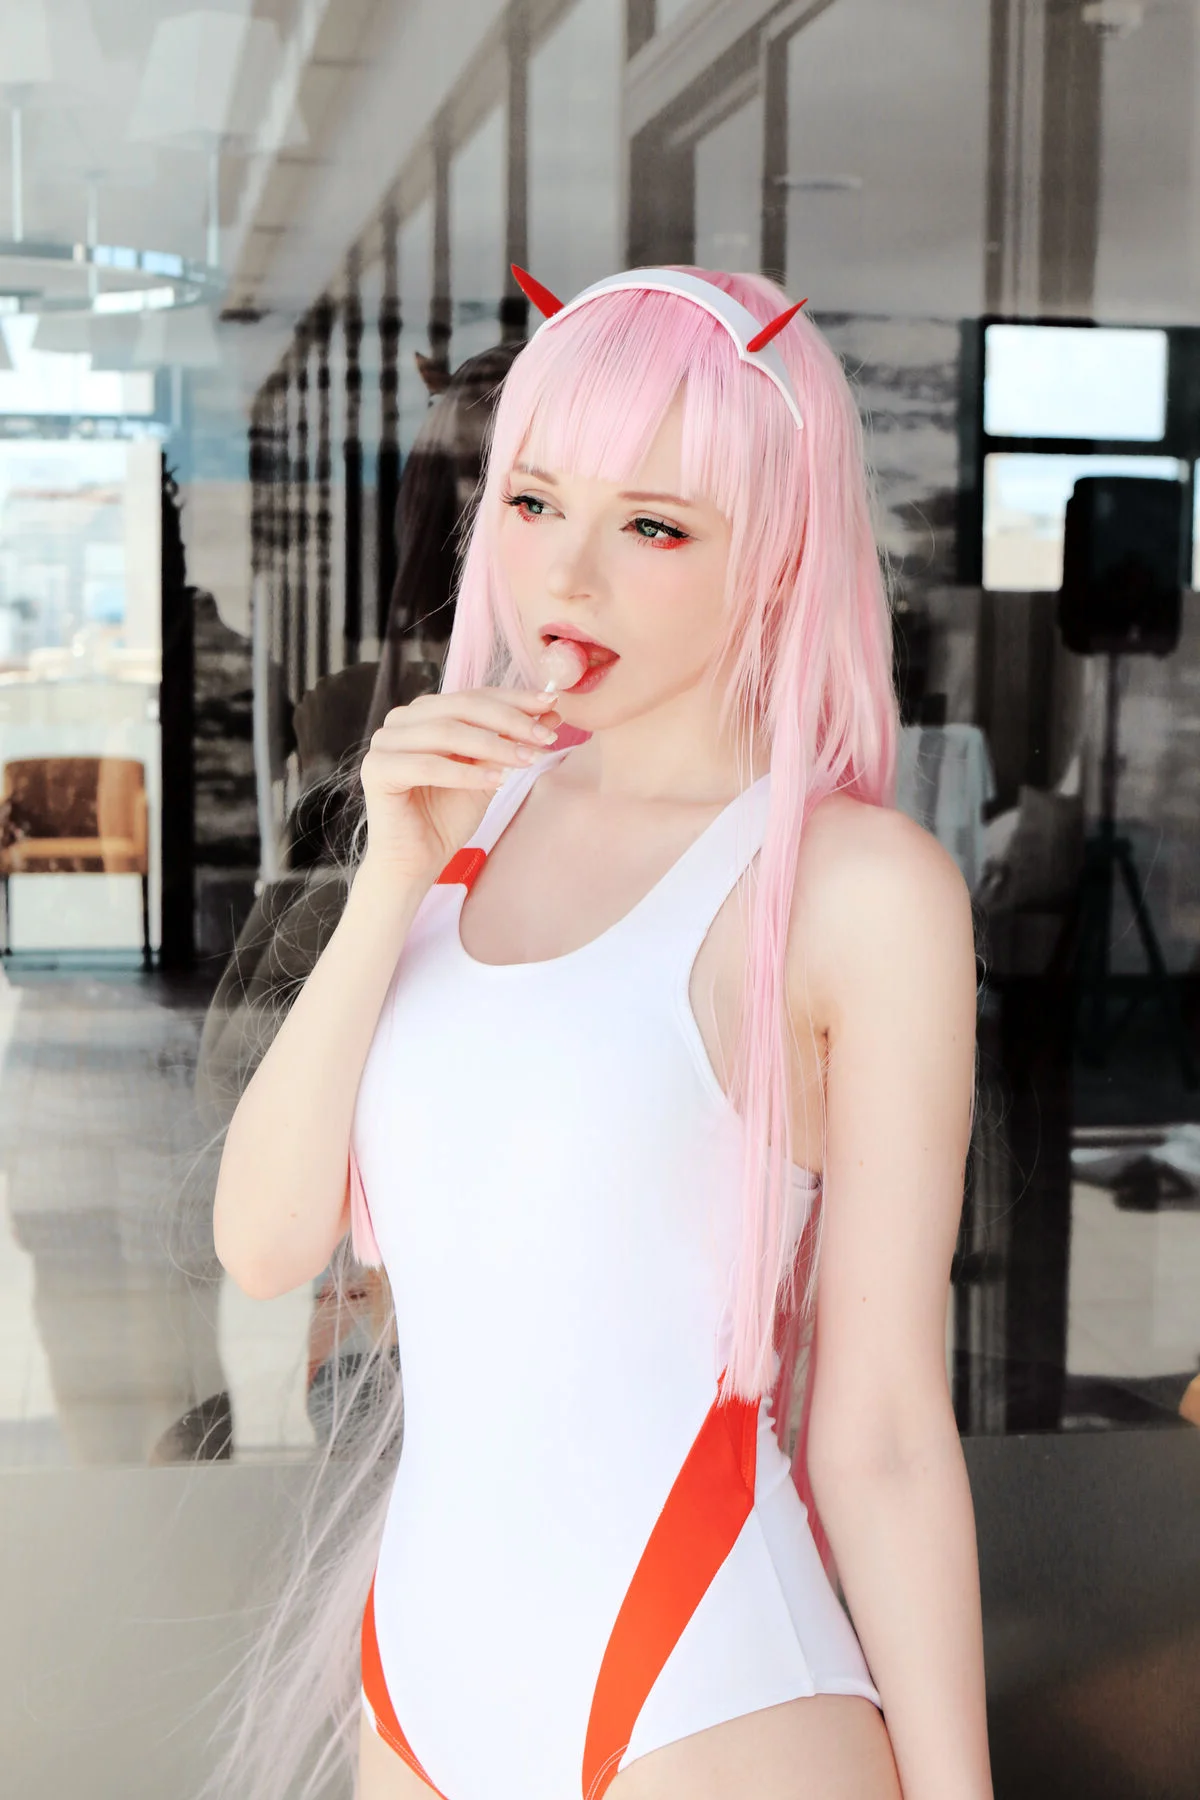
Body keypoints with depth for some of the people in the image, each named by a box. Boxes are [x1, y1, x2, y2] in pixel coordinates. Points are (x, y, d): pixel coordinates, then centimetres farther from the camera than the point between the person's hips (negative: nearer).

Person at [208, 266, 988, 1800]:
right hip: (429, 1674, 6)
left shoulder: (864, 884, -12)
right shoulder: (469, 815, 5)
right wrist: (392, 881, -11)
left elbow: (881, 1432, -10)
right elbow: (265, 1241, -1)